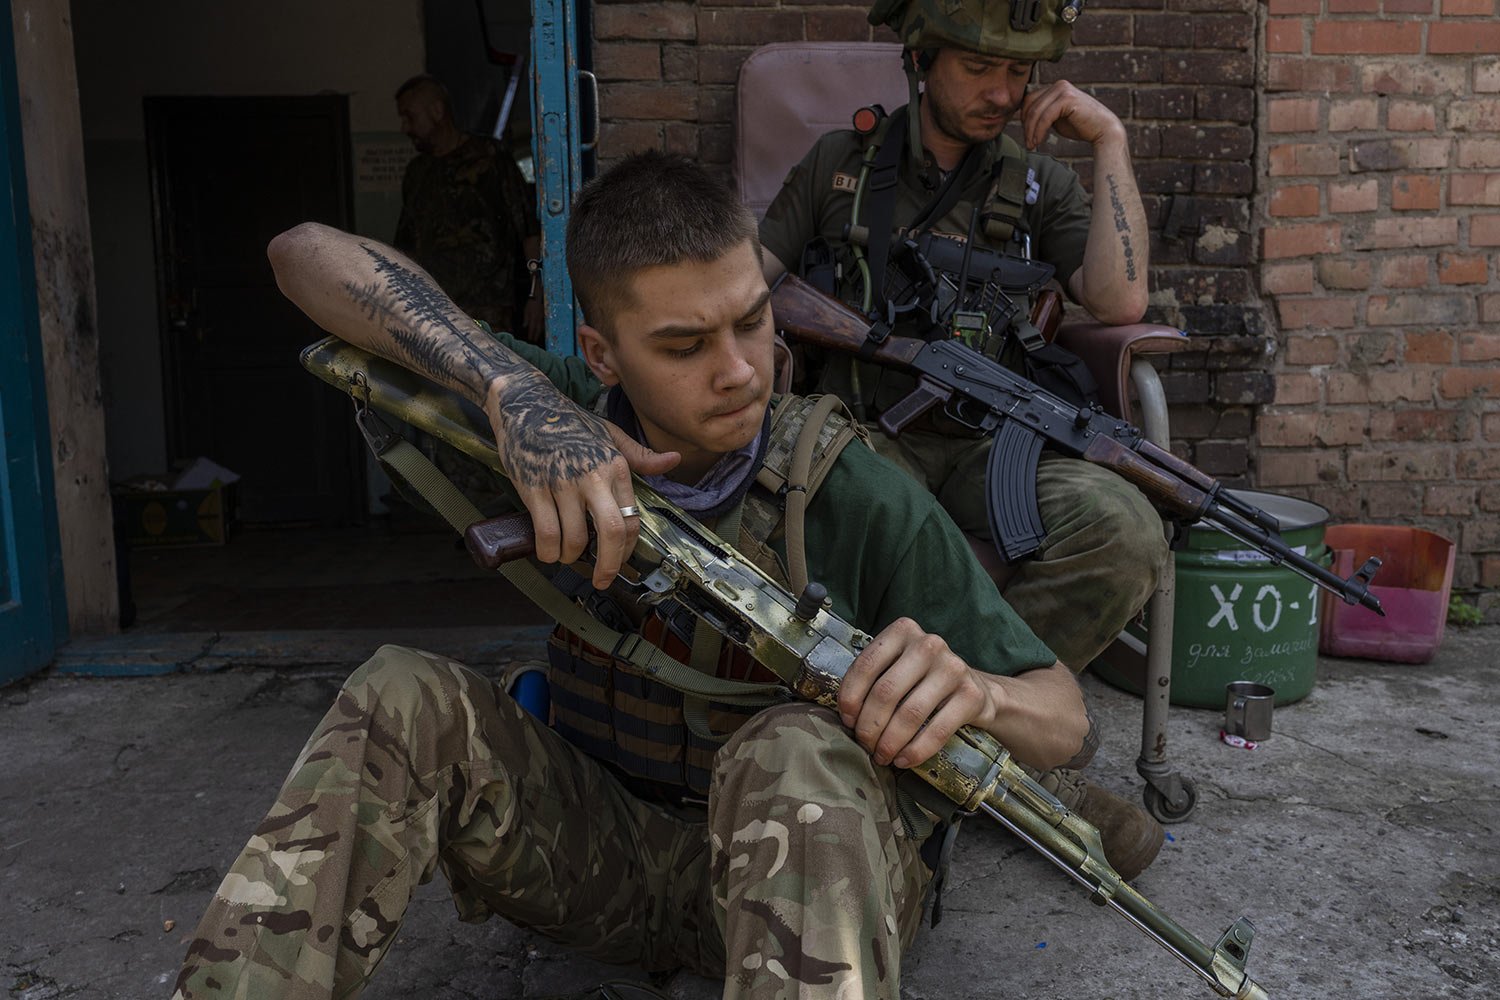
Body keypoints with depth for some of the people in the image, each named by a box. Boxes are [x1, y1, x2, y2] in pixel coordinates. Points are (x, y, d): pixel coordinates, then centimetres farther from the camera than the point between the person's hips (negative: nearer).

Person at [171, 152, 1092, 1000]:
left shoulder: (866, 504, -18)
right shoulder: (563, 417, -10)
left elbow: (1068, 723, -12)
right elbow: (307, 253, -13)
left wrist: (973, 692, -38)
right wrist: (513, 388, -31)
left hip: (820, 868, -2)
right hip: (602, 849, 3)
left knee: (798, 753, -36)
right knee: (405, 698, -21)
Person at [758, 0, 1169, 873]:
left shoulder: (1039, 182, 17)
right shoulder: (838, 164, 16)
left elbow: (1120, 301, -1)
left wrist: (1110, 140, 2)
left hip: (990, 444, 1)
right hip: (866, 435, -1)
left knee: (1124, 534, -31)